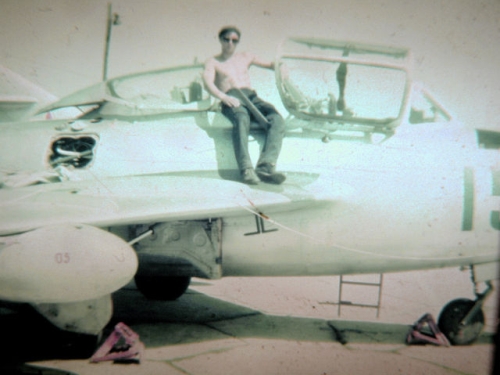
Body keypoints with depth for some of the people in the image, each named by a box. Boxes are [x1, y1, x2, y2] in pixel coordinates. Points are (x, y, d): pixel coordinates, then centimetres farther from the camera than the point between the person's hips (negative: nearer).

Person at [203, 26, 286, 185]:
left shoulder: (245, 57, 34)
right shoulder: (213, 62, 21)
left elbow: (270, 64, 37)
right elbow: (208, 82, 2)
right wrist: (224, 97, -20)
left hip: (251, 97, 4)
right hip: (231, 99, -4)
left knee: (277, 119, -31)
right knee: (241, 119, -42)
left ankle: (266, 167, -49)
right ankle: (246, 169, -58)